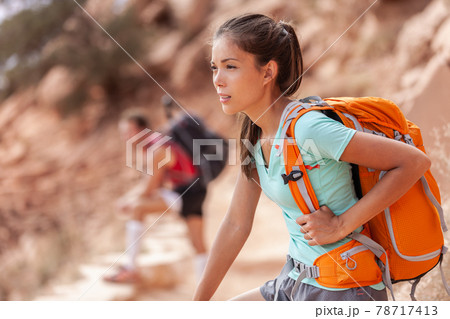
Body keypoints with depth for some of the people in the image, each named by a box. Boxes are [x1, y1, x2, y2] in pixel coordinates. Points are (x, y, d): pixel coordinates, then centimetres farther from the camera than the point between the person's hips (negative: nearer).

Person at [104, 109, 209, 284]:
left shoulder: (158, 151, -17)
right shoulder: (150, 147, 11)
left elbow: (149, 189, -16)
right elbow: (154, 184, 14)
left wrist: (127, 201, -2)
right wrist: (127, 197, 4)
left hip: (188, 192, -10)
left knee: (136, 207, -13)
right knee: (198, 244, 12)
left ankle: (131, 269, -11)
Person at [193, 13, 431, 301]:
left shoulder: (308, 129, -24)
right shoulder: (255, 135, 1)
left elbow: (415, 161, -23)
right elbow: (237, 225, 8)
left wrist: (340, 225, -20)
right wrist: (199, 303, 12)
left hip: (344, 291, -8)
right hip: (297, 281, 8)